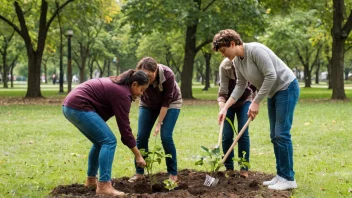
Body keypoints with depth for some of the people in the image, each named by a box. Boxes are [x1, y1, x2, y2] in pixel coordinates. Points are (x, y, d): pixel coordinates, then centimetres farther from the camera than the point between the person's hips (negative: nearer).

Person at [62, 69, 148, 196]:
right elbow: (124, 127, -11)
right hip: (78, 107, -11)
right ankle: (103, 186, -15)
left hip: (70, 105, 11)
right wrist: (138, 155, -5)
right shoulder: (122, 94, -11)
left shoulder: (117, 84, 18)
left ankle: (91, 179, 24)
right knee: (109, 141, -12)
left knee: (101, 141, 18)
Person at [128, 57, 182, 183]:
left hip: (170, 103, -3)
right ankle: (139, 172, 8)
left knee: (166, 137, -13)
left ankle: (173, 173, 1)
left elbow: (166, 101, -26)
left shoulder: (168, 75, -34)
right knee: (141, 136, -4)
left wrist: (159, 123, -24)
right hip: (148, 104, 3)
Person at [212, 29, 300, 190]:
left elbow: (271, 75, -27)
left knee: (282, 133, -11)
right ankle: (280, 175, 16)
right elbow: (240, 86, 10)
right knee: (274, 135, 9)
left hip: (286, 88, -9)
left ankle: (289, 179, -6)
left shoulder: (254, 50, -24)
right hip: (273, 93, 9)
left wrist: (256, 102, -23)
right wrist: (225, 107, 2)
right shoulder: (236, 61, 3)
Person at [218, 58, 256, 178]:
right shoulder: (225, 66, -28)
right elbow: (222, 92, -26)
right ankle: (229, 168, 8)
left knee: (243, 133, -7)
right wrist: (222, 110, -38)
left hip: (245, 101, 0)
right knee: (227, 135, -4)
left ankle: (244, 167, 2)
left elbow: (257, 86, -15)